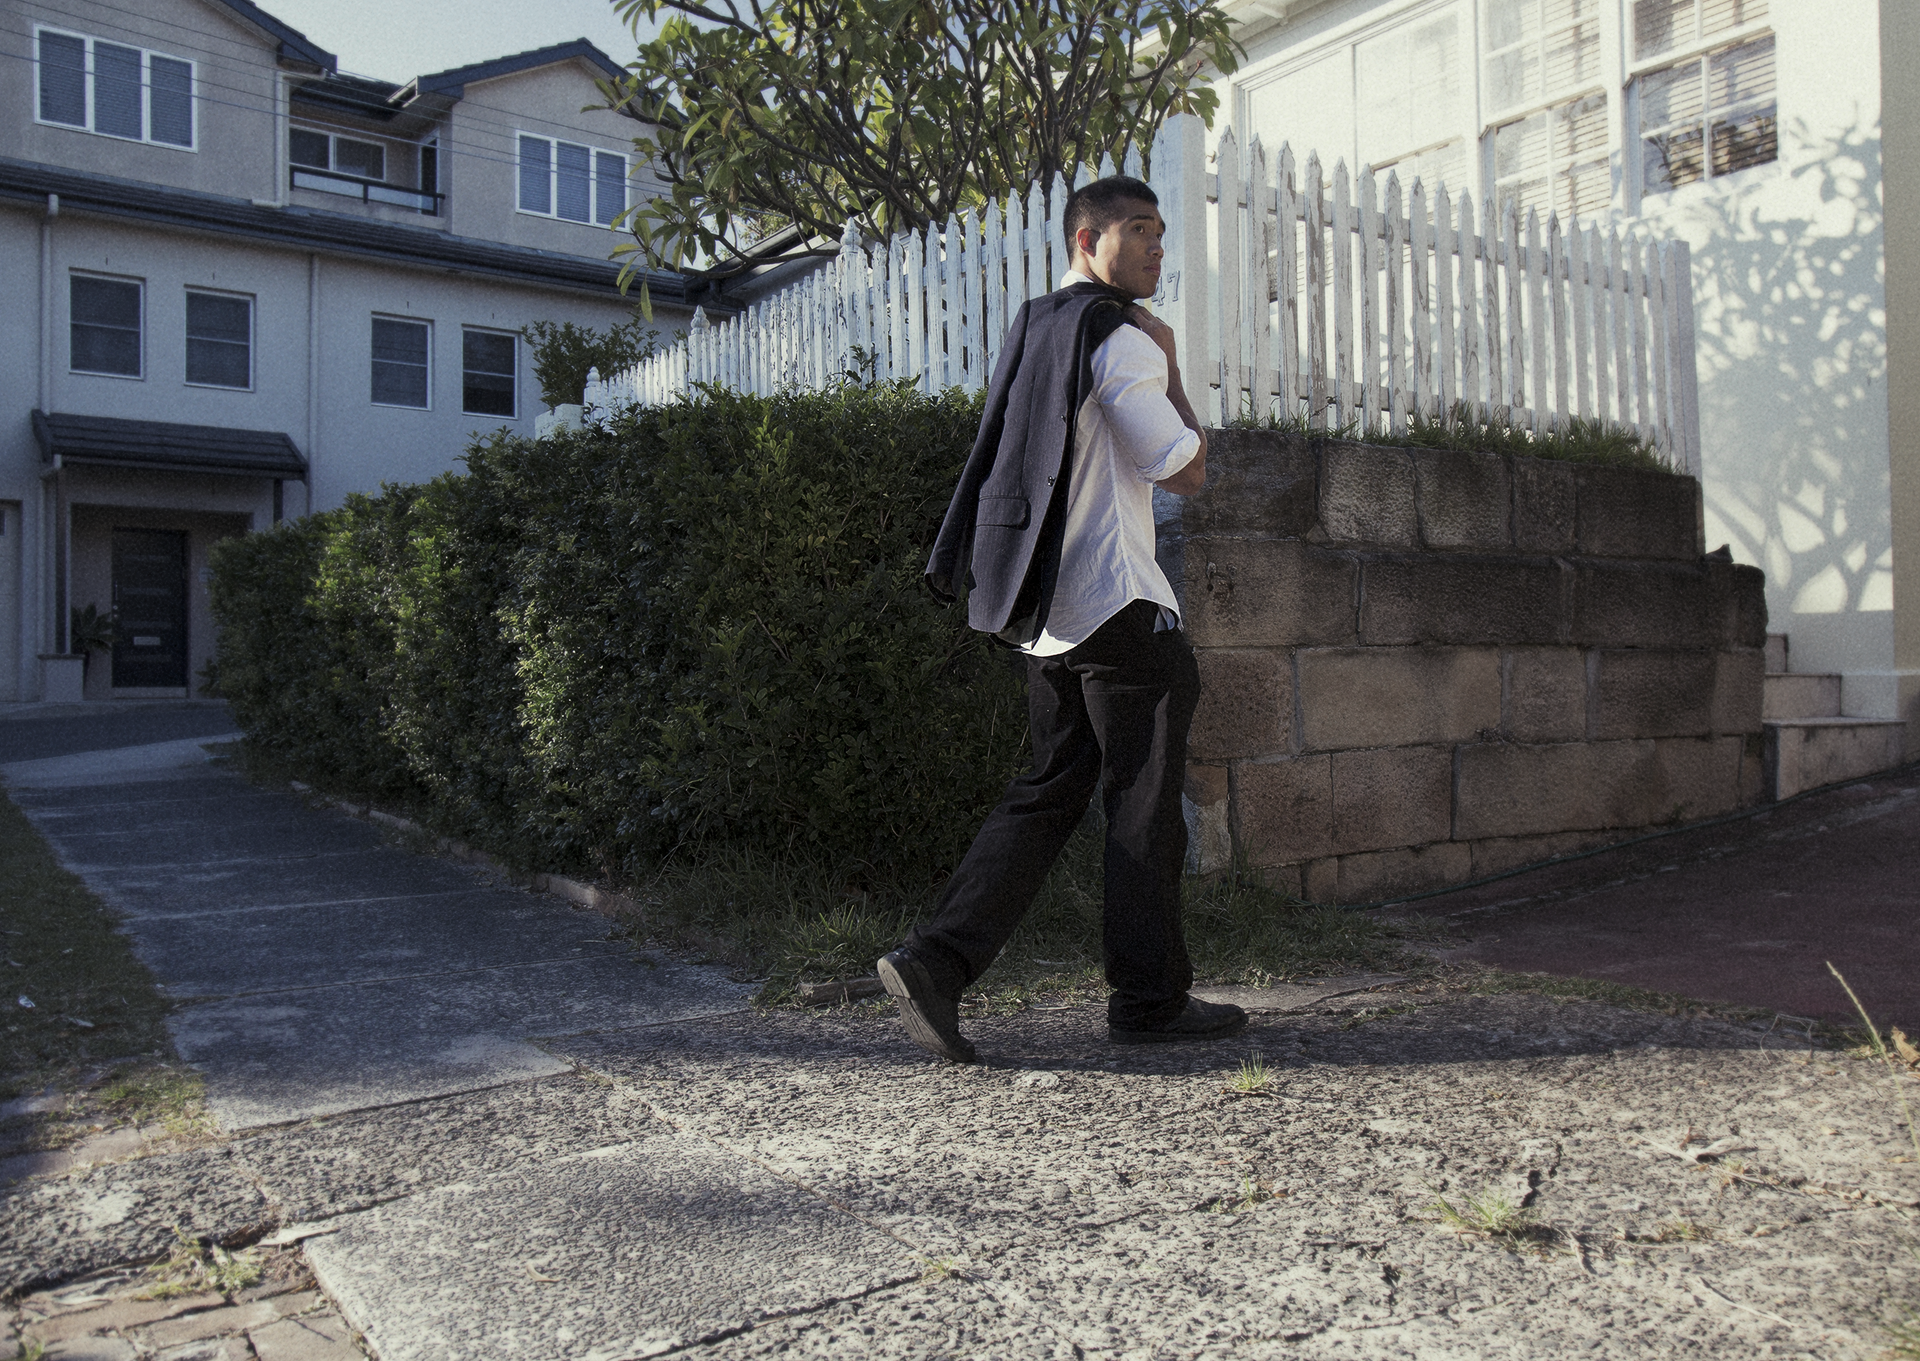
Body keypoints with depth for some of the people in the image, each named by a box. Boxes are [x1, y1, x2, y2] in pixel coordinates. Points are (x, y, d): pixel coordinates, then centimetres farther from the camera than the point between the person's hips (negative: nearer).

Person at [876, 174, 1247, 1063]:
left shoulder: (1034, 332, 18)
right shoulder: (1122, 341, -10)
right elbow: (1187, 472, -8)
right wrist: (1171, 366, 4)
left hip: (1043, 613, 8)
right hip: (1118, 606, -8)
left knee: (1051, 791, 11)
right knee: (1144, 799, 2)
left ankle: (935, 961, 2)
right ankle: (1149, 997, 12)